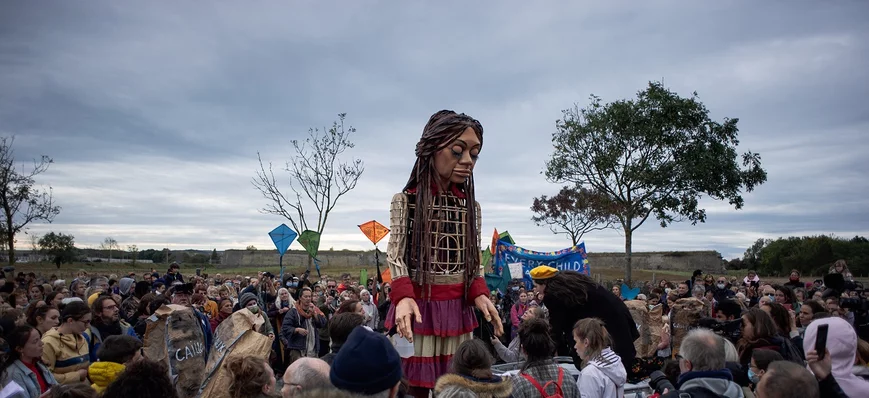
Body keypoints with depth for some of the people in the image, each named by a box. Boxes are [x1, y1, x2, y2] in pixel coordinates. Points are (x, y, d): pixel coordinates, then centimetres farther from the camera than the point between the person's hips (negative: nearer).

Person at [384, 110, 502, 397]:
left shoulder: (472, 206, 9)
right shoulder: (405, 201, -2)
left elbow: (474, 260, 10)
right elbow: (395, 255, -7)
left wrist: (480, 294, -9)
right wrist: (403, 297, -24)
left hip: (458, 308, 4)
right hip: (418, 306, -3)